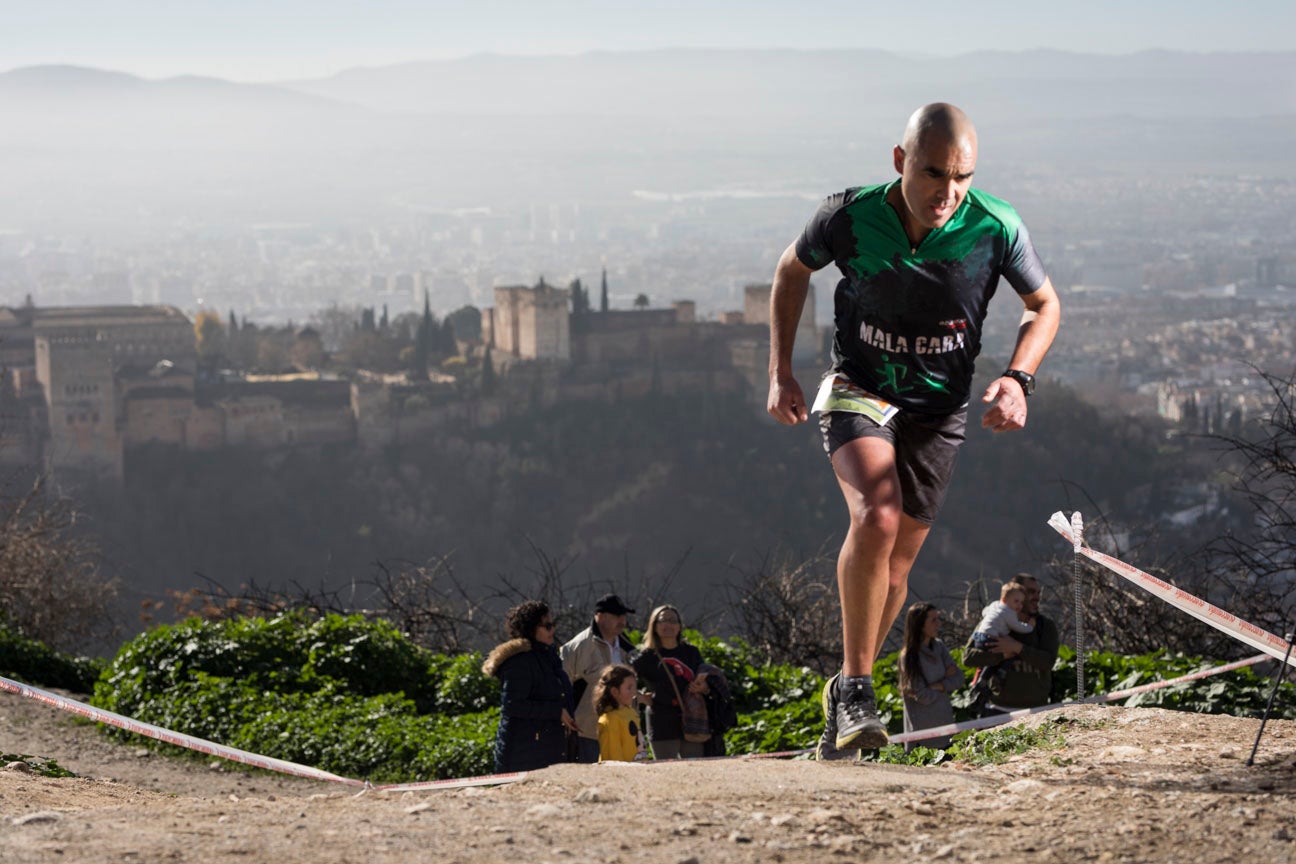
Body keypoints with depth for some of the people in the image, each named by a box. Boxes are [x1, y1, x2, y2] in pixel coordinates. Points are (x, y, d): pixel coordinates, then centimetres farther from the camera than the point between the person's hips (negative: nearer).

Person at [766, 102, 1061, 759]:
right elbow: (792, 271, 3)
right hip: (858, 390, -2)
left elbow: (1044, 305, 0)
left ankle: (845, 694, 30)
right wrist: (780, 373, 0)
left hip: (938, 409, 2)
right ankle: (855, 688, -18)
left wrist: (1017, 378, -17)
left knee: (894, 565, 8)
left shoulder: (996, 229, -18)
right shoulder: (849, 217, -18)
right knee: (878, 516, -28)